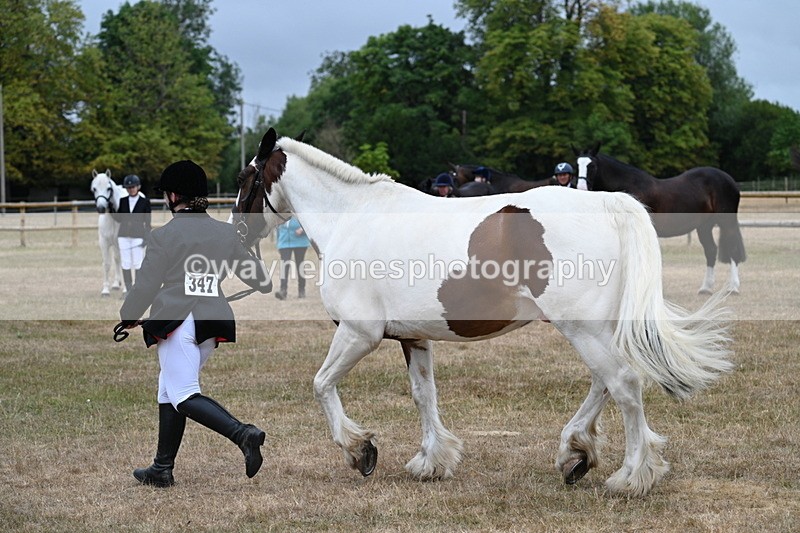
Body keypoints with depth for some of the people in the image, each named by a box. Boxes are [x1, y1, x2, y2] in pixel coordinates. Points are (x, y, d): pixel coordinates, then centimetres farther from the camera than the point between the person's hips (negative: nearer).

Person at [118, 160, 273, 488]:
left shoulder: (164, 235, -6)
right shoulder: (227, 233, 9)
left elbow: (146, 286, -3)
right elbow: (255, 275, 19)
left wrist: (129, 317, 15)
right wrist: (266, 285, 43)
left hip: (176, 321, -6)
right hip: (213, 322, 6)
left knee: (184, 395, -8)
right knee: (169, 390, 17)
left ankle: (243, 434, -30)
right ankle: (162, 470, 19)